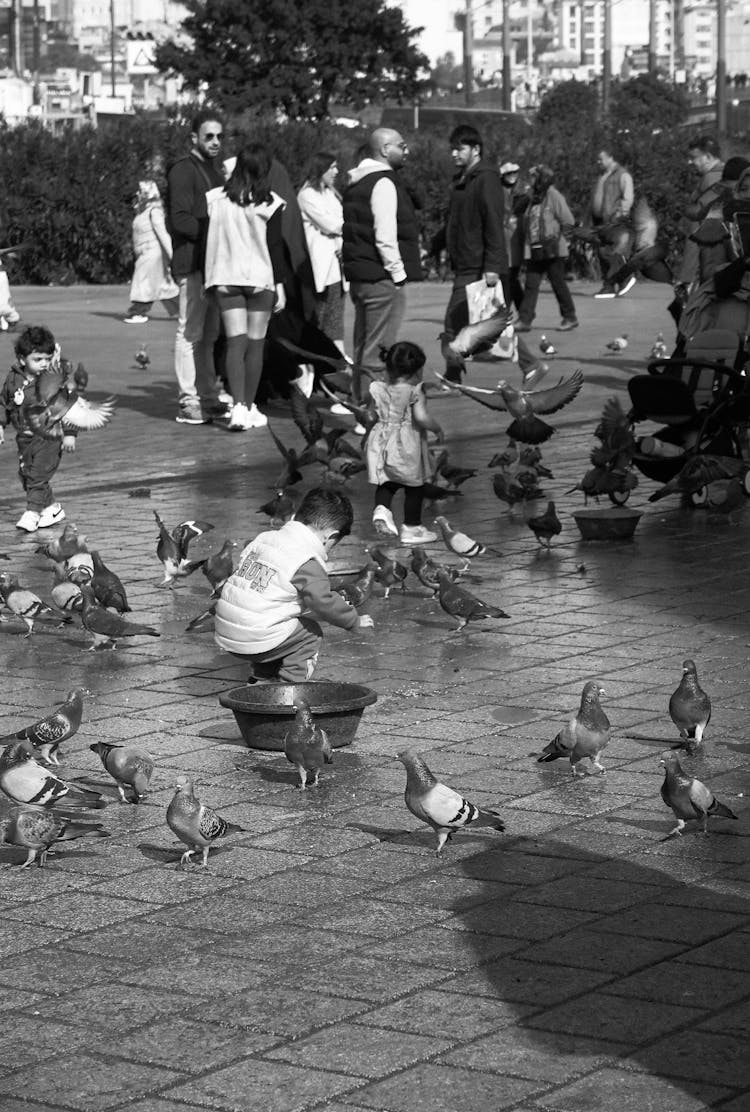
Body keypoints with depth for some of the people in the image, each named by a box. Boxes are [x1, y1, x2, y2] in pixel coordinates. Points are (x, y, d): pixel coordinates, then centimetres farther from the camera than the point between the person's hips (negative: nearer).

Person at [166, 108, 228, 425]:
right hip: (192, 262, -9)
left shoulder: (215, 171, 21)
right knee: (190, 333, -7)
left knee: (209, 334, 11)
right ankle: (188, 403, -7)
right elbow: (180, 219, -16)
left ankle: (208, 399, 16)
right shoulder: (183, 171, -7)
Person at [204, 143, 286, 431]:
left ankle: (238, 406, -16)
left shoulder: (215, 199, 0)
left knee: (235, 342, -1)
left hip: (225, 278, 2)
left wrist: (208, 278, 13)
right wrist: (279, 283, 0)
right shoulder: (269, 203, -7)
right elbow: (275, 246, -6)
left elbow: (208, 240, 5)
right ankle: (249, 408, 13)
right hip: (260, 278, -2)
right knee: (255, 344, 7)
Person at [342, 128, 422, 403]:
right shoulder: (383, 183, -14)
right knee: (378, 350, -9)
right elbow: (385, 235, -21)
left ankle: (359, 401, 22)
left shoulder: (355, 182, 17)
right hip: (381, 277, -10)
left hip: (358, 274, 10)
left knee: (362, 348, 16)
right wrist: (398, 273, -16)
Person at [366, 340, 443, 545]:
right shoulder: (414, 392, -14)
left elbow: (373, 415, 10)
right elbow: (422, 418, -23)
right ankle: (411, 528, 16)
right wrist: (437, 429, -6)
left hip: (382, 441, 5)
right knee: (415, 488, 10)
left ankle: (381, 510, -10)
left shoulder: (379, 390, 1)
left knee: (386, 484, 17)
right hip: (407, 445, -4)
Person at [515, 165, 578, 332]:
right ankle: (524, 320, 0)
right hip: (534, 250, 7)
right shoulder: (534, 198, 13)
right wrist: (528, 241, 11)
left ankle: (570, 318, 12)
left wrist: (556, 237, -7)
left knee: (558, 284, 1)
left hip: (552, 250, -7)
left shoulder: (554, 196, -9)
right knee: (531, 285, 2)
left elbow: (568, 221, -12)